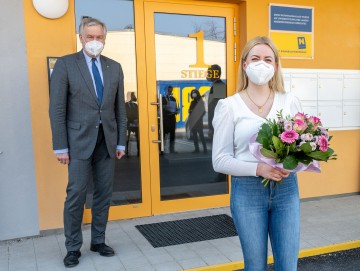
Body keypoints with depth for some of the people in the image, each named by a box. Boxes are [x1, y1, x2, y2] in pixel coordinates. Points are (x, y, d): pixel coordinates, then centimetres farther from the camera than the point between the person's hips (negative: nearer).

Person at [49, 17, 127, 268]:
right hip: (80, 141, -3)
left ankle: (98, 241, 25)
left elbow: (120, 108, 11)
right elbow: (57, 109, -5)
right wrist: (61, 147, -8)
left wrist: (121, 142, 7)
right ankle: (73, 247, 16)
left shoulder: (114, 67, 10)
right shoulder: (65, 64, -2)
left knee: (104, 194, 9)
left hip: (108, 141, 4)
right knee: (76, 195, 0)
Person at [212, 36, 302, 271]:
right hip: (247, 191, -2)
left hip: (286, 188, 2)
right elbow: (220, 160, -6)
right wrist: (258, 168, -19)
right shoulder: (229, 106, -2)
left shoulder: (291, 101, 4)